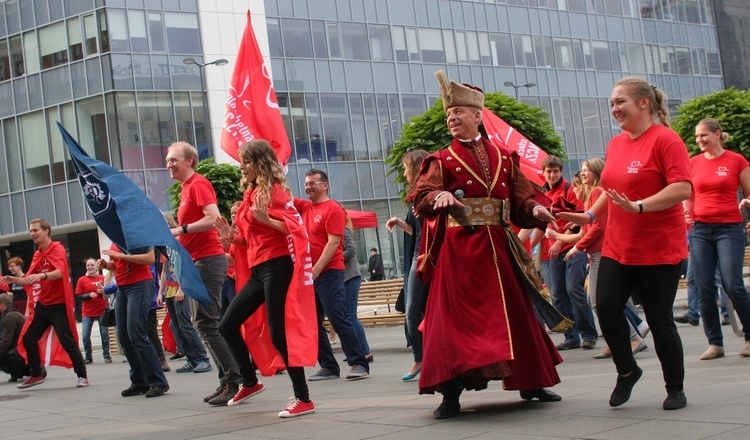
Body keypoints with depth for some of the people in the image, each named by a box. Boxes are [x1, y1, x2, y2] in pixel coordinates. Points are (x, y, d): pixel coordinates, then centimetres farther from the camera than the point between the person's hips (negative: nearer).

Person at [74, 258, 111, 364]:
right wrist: (89, 295, -16)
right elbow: (79, 296, 2)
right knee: (85, 336, -5)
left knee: (105, 334, 0)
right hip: (87, 312, 0)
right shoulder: (82, 280, 4)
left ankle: (107, 356, 11)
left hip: (102, 311, 0)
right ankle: (88, 357, 9)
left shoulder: (103, 278, 4)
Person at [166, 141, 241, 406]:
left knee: (207, 324, -13)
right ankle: (227, 382, 13)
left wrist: (180, 230, -22)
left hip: (208, 260, -10)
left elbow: (213, 218, -22)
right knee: (205, 324, 10)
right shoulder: (186, 188, 20)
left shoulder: (198, 184, -9)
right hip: (197, 262, 10)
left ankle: (234, 382, -12)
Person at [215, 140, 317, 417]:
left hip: (277, 266, -9)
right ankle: (250, 382, 25)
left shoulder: (274, 190, -7)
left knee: (279, 333, -10)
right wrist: (232, 236, 5)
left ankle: (303, 400, -4)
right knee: (227, 325, 10)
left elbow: (294, 227, -17)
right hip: (258, 270, 9)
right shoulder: (251, 193, 16)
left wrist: (265, 219, -30)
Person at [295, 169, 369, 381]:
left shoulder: (333, 209, -7)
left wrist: (316, 269, -19)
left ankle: (359, 364, -11)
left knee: (337, 319, -13)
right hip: (309, 274, 8)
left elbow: (333, 243, -14)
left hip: (328, 273, -8)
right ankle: (328, 367, 12)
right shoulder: (304, 207, 15)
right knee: (313, 323, 6)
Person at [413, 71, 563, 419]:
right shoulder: (442, 161, 4)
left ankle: (530, 383, 23)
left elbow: (521, 197, 8)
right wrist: (439, 197, -32)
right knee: (456, 315, -7)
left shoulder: (503, 158, 12)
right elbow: (422, 197, -10)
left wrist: (534, 209, -14)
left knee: (513, 311, 9)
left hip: (497, 247, 3)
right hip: (459, 249, -3)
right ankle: (451, 394, -3)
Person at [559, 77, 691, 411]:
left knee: (659, 318, -1)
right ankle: (627, 370, 16)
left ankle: (675, 389, 16)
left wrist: (639, 206, -29)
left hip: (659, 248, -6)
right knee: (606, 306, -7)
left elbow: (682, 188, -21)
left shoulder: (664, 139, -11)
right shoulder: (616, 144, 11)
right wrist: (591, 214, 10)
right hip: (617, 246, 6)